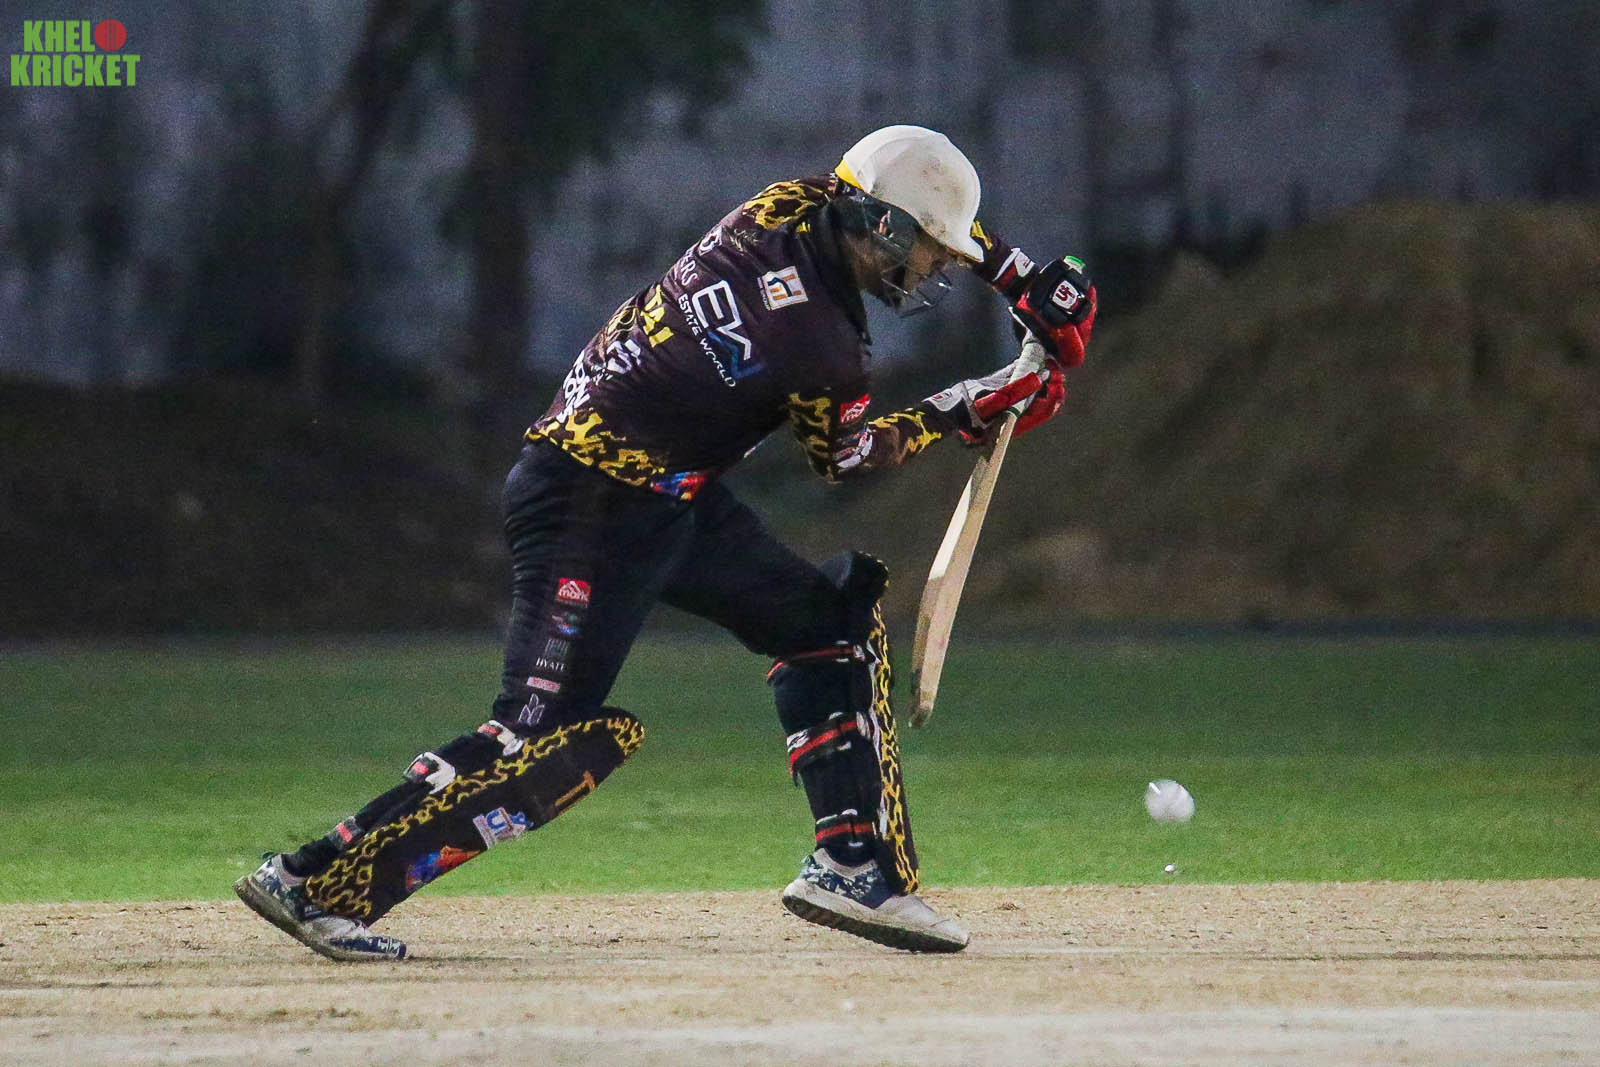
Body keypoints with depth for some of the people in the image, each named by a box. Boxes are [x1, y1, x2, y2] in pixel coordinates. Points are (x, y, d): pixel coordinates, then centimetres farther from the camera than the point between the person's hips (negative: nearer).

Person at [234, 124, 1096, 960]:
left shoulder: (794, 208, 0)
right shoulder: (817, 339, -21)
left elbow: (916, 212, 21)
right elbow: (846, 456, -1)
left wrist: (1022, 277, 13)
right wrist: (968, 413, 7)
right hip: (595, 505, -10)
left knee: (831, 617, 12)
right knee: (545, 741, -16)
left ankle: (854, 867, 11)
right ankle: (317, 881, -15)